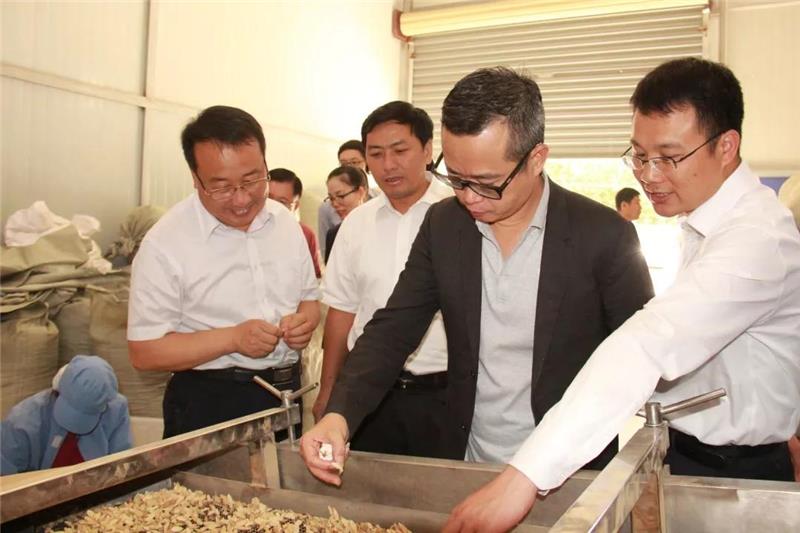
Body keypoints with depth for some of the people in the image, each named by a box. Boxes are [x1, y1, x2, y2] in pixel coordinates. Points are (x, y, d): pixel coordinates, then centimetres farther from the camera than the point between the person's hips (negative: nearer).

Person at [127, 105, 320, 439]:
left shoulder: (285, 222, 1)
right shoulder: (165, 242, -14)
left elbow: (309, 298, 14)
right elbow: (144, 351, -13)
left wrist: (306, 320, -10)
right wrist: (233, 339, -24)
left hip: (286, 396, 5)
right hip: (207, 407, -4)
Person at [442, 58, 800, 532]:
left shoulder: (758, 238, -26)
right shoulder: (705, 219, 6)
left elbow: (647, 348, -39)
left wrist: (527, 476, -45)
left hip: (730, 474, -8)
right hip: (682, 448, 8)